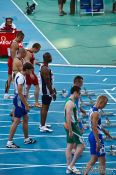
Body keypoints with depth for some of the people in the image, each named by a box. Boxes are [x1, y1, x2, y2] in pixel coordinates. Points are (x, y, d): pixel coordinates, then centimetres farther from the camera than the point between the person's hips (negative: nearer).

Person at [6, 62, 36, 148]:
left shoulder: (20, 75, 10)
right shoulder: (21, 77, -20)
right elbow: (20, 93, -25)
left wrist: (25, 103, 23)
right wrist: (26, 105, -22)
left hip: (20, 100, 10)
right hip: (19, 100, -10)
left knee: (26, 118, 18)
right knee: (16, 121, -8)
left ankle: (27, 139, 28)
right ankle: (9, 142, -6)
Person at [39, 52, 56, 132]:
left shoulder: (44, 67, 8)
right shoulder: (45, 69, -24)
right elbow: (47, 82, -24)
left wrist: (52, 89, 24)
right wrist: (52, 93, -20)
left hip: (45, 90, 11)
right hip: (47, 92, -11)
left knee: (44, 107, 18)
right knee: (45, 108, -7)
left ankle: (42, 124, 28)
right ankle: (43, 127, -5)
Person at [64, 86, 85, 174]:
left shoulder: (71, 102, 12)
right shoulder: (70, 103, -20)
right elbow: (68, 118, -25)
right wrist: (70, 131, -26)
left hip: (71, 127, 10)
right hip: (72, 127, -10)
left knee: (70, 146, 12)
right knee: (81, 146, -5)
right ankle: (71, 165, -2)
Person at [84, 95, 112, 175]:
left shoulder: (93, 109, 9)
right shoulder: (96, 113, -21)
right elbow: (94, 128, -25)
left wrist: (104, 131, 32)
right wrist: (98, 142, -25)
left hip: (92, 136, 10)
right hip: (96, 137, -10)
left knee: (94, 159, 17)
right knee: (102, 161, -1)